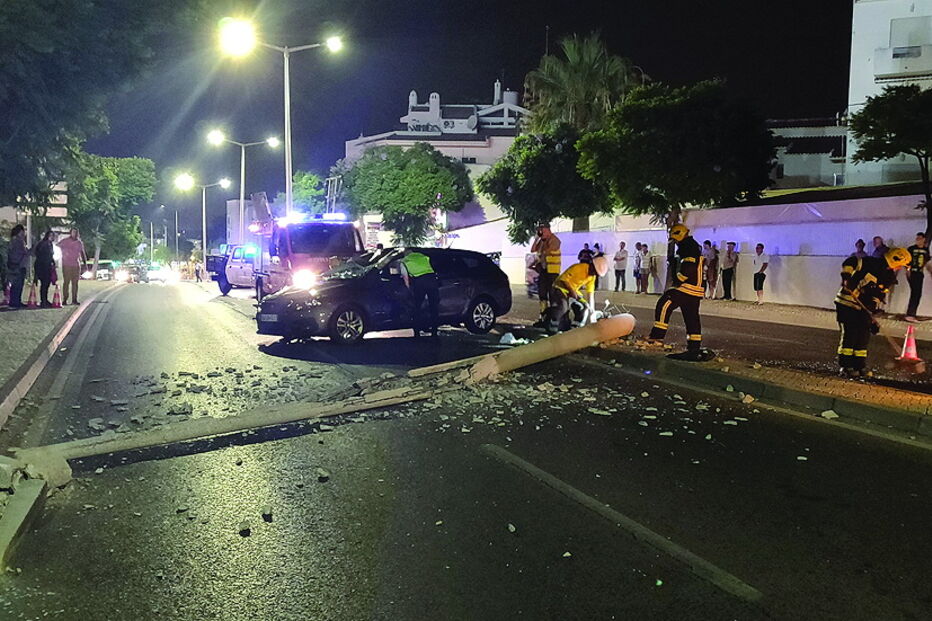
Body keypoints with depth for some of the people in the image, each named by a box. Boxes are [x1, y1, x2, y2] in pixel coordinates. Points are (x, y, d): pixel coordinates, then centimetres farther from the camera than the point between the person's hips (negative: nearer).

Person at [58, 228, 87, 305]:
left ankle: (74, 299, 7)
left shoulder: (79, 243, 10)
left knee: (75, 283, 3)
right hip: (66, 265, -3)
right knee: (66, 282, -4)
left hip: (76, 265, 3)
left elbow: (82, 253, 18)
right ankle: (64, 299, 0)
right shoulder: (64, 241, 1)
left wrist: (85, 263, 14)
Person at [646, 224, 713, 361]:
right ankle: (694, 347, 15)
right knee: (692, 317, 12)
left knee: (664, 305, -14)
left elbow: (688, 268, -24)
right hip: (696, 289, 11)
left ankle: (657, 336, -17)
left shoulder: (689, 247, -11)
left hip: (687, 287, -11)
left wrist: (677, 281, -16)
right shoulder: (693, 247, 24)